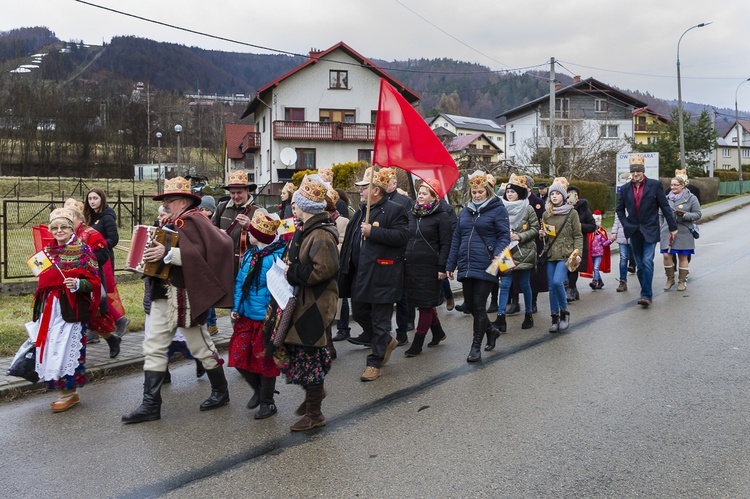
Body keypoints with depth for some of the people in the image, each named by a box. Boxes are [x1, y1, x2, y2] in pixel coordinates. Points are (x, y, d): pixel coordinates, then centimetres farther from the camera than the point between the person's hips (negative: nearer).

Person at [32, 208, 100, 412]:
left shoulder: (83, 251, -5)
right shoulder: (48, 251, 13)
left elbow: (93, 281, -9)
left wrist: (78, 284, -24)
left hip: (71, 309, -6)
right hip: (49, 308, 6)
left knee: (66, 348, -6)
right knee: (51, 348, 6)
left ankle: (69, 392, 6)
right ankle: (63, 388, 18)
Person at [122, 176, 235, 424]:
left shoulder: (193, 221, -13)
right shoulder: (172, 222, 13)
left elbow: (200, 252, -27)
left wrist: (167, 253, -32)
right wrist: (151, 253, 5)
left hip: (185, 295, -8)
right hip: (164, 293, 9)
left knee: (200, 346, 6)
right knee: (153, 346, 5)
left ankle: (220, 392, 25)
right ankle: (151, 405, 10)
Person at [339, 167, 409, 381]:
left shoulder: (394, 210, -10)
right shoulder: (361, 211, 15)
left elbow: (402, 236, -23)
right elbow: (351, 239, 25)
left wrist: (373, 232, -25)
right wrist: (347, 268, 21)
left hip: (382, 277, -9)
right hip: (360, 275, 9)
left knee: (380, 321, 0)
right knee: (359, 313, 16)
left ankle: (375, 362, 11)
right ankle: (386, 342, 37)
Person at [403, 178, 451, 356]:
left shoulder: (441, 217, -6)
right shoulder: (412, 215, 11)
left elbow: (445, 244, -8)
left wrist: (442, 267, -14)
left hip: (429, 266, -6)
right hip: (411, 265, 6)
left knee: (426, 304, 1)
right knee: (420, 302, 12)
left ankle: (417, 343, 6)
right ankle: (437, 332, 32)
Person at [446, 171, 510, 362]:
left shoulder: (498, 209, -2)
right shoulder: (465, 212, 15)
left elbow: (504, 235, -7)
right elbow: (456, 239, 17)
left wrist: (497, 254, -25)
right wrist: (450, 264, 14)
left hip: (486, 267, -6)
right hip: (466, 266, 6)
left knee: (479, 305, -3)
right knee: (470, 305, 10)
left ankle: (476, 346, 9)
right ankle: (491, 331, 35)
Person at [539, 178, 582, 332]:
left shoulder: (572, 213, 0)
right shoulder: (546, 214, 11)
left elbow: (578, 235, 0)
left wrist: (577, 253, -11)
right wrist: (542, 234, 0)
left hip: (565, 254, -4)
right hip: (550, 255, 4)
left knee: (557, 282, -20)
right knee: (552, 287, 4)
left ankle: (564, 312, 2)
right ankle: (555, 318, 14)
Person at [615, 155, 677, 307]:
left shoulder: (655, 185, -3)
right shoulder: (625, 189, 5)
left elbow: (665, 207, 0)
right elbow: (620, 209, 18)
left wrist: (672, 227, 1)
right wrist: (625, 223, 5)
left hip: (650, 231, -4)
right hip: (634, 232, 4)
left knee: (647, 262, -14)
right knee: (640, 264, 9)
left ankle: (646, 295, -12)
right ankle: (646, 293, 20)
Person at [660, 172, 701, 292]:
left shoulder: (691, 198, -1)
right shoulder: (667, 198, 8)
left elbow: (698, 214, -2)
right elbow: (661, 214, 16)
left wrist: (684, 215, -17)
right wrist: (661, 228, 8)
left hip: (683, 233, -2)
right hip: (668, 233, 2)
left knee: (683, 257, 4)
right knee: (667, 255, -4)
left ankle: (682, 281, 16)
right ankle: (670, 279, 14)